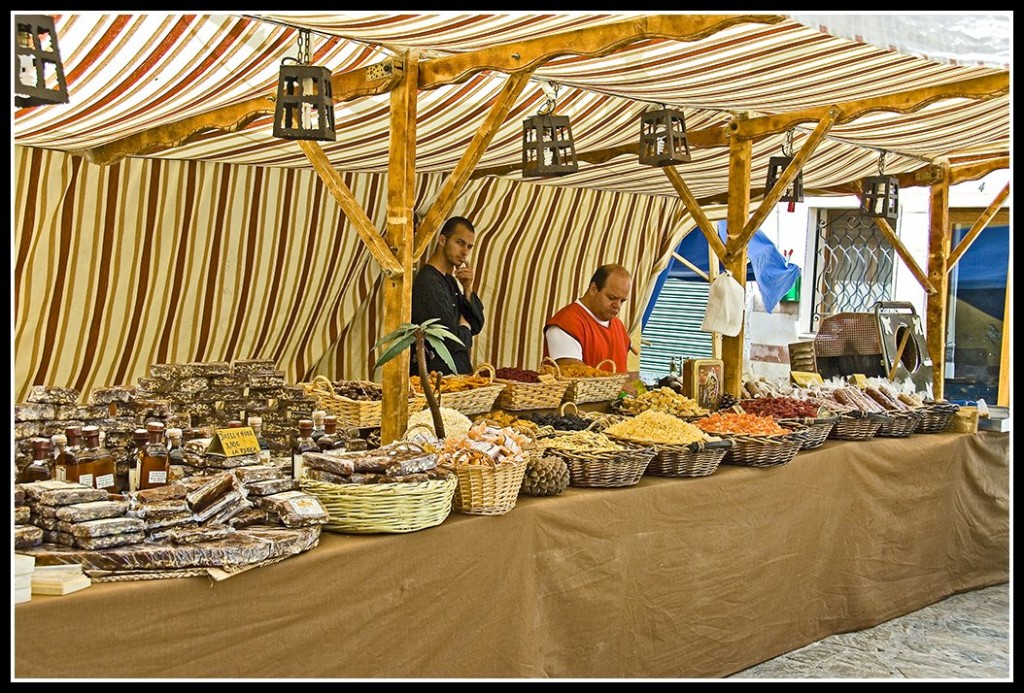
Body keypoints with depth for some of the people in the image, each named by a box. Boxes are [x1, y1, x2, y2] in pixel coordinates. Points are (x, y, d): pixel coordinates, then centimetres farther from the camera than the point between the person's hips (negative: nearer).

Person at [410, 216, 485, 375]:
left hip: (456, 372, 9)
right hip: (437, 374, -9)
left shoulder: (449, 280, 13)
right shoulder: (428, 282, -17)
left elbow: (476, 326, 12)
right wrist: (464, 329, 1)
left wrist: (468, 289, -1)